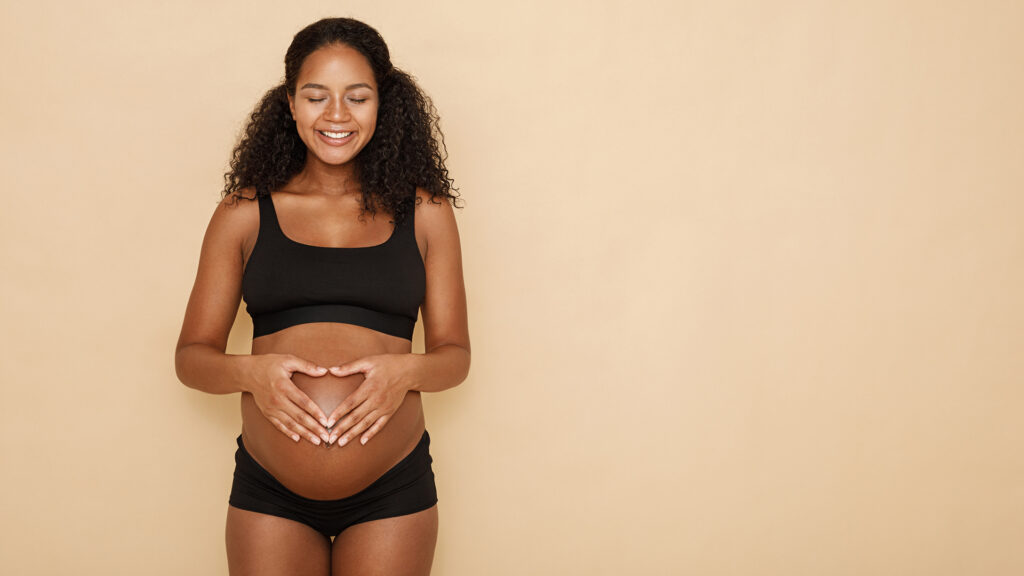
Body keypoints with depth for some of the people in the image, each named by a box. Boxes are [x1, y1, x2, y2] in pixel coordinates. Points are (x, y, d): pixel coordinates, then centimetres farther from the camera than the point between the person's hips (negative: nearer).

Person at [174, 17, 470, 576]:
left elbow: (454, 354, 6)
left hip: (395, 489, 0)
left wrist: (405, 370, -16)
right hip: (268, 489, 0)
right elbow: (191, 356, 4)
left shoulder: (423, 212, 4)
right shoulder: (244, 213, 3)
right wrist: (251, 371, -17)